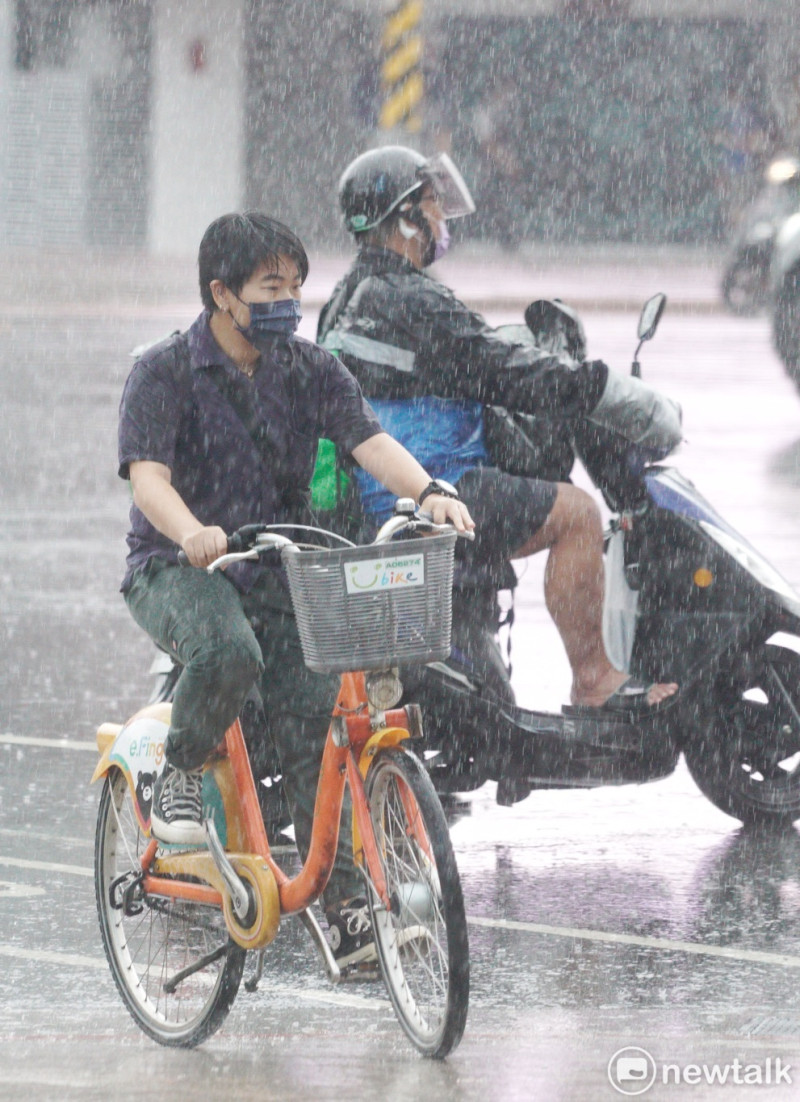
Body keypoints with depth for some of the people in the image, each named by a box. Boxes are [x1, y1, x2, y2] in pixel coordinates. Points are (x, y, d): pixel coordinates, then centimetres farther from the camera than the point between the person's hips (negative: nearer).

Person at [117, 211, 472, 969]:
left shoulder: (311, 371, 5)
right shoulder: (164, 373, -7)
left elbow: (370, 442, -9)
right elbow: (149, 477, -20)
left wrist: (428, 493, -31)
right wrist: (192, 533, -42)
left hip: (275, 572, 4)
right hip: (176, 569, -4)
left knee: (315, 722, -10)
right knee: (229, 653, -36)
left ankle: (346, 906, -8)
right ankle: (181, 774, -7)